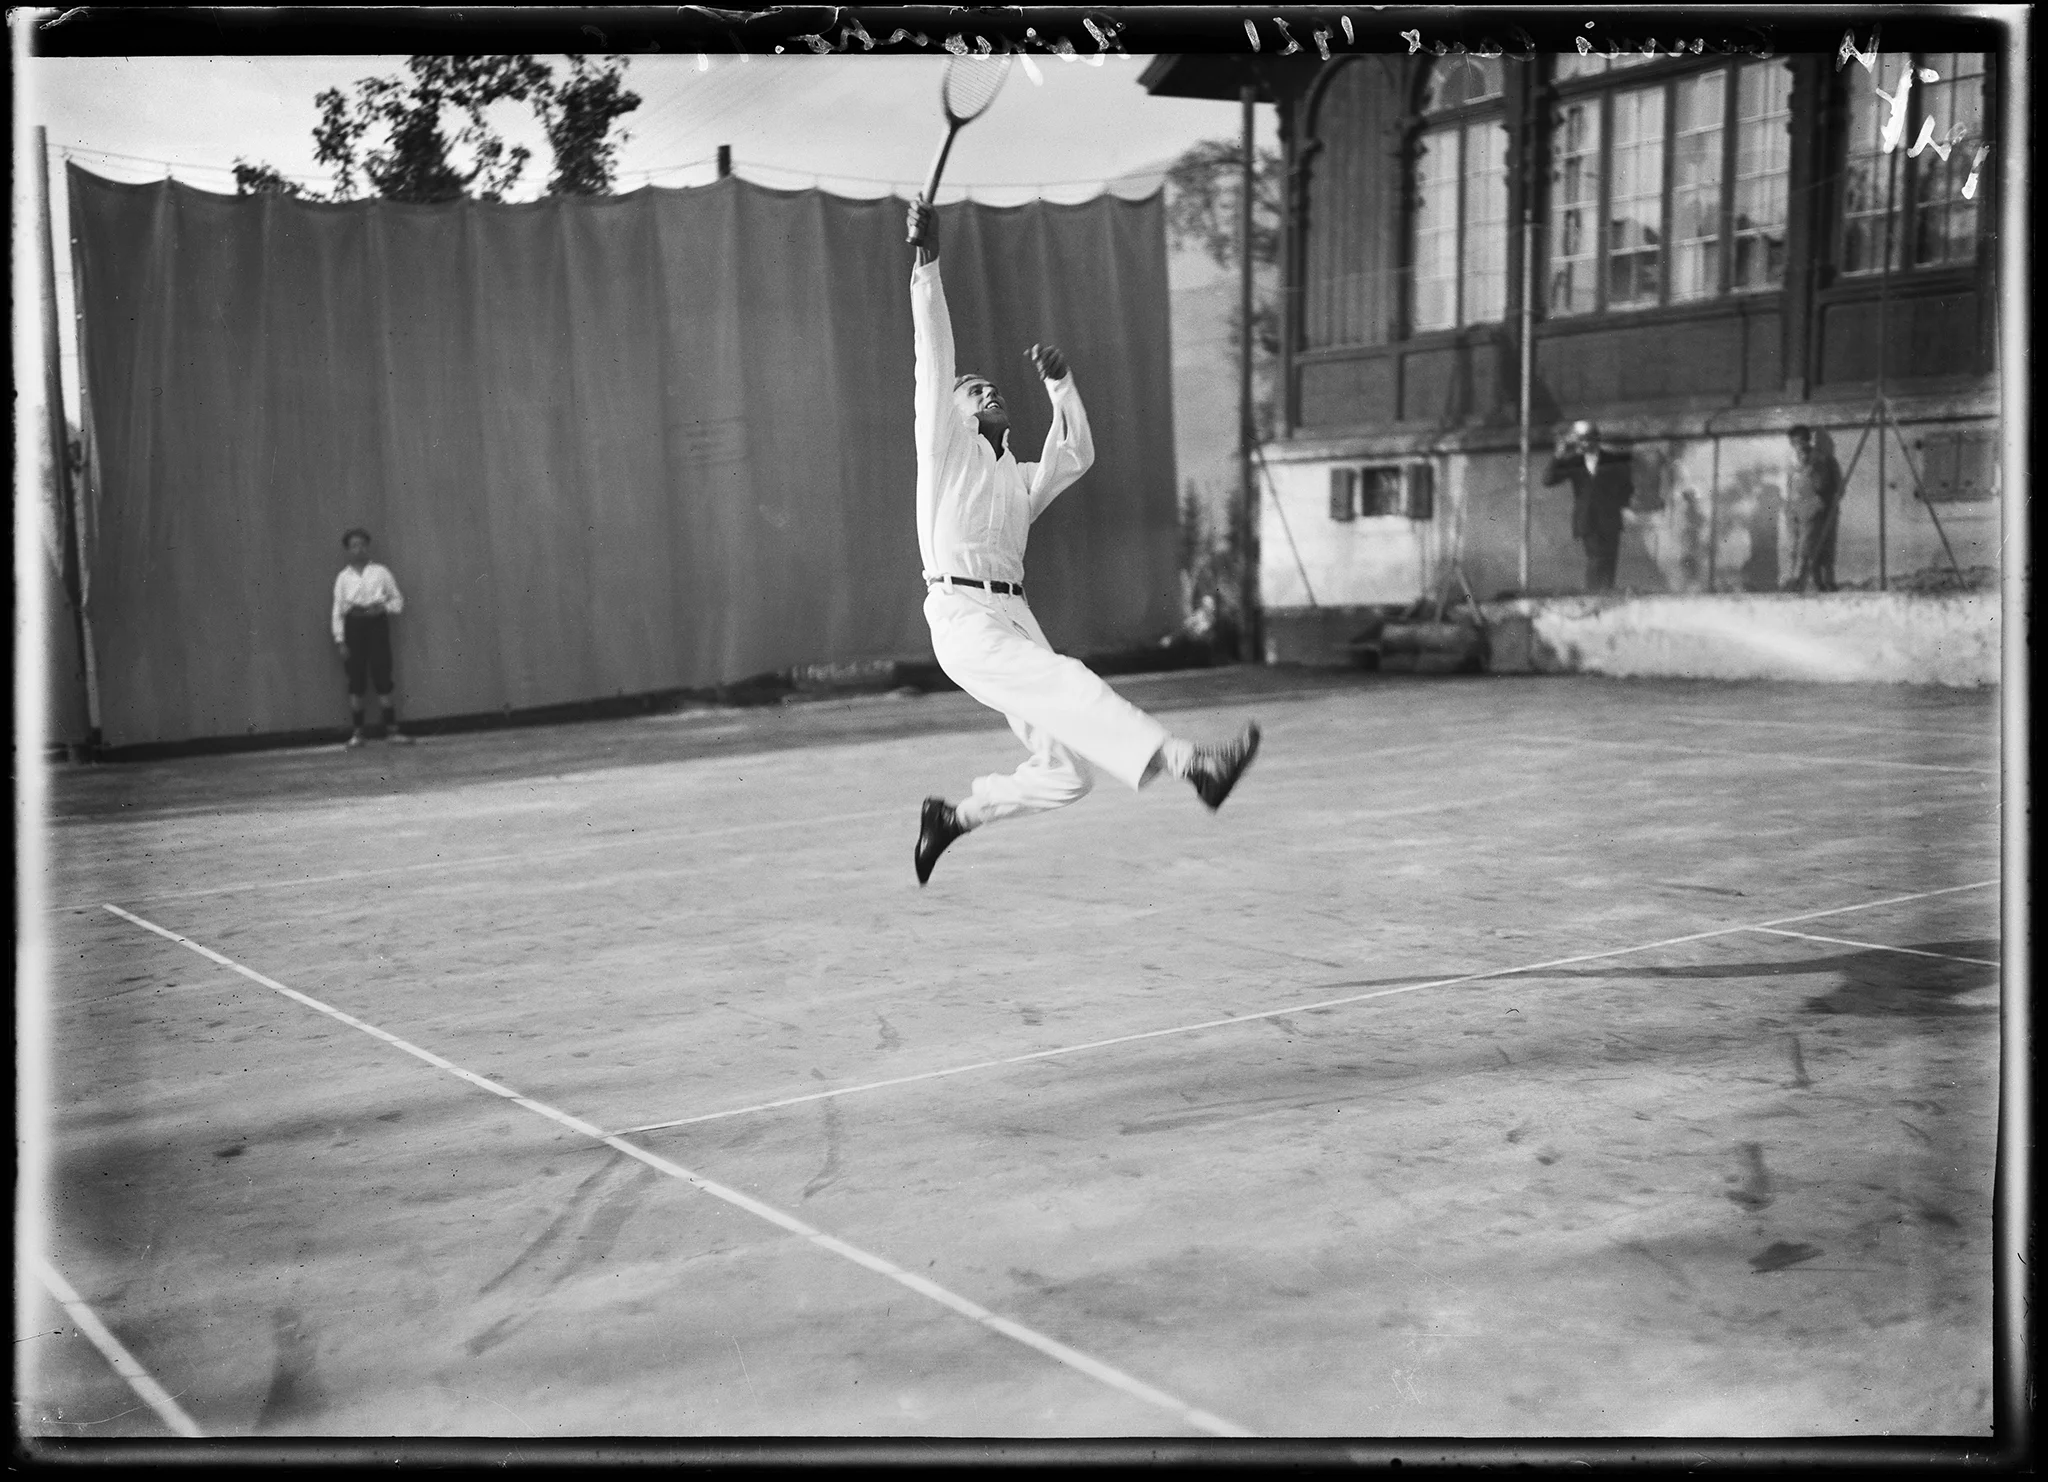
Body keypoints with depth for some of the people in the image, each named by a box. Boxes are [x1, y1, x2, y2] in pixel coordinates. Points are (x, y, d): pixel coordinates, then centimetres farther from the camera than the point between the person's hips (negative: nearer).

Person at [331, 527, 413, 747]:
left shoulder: (381, 572, 7)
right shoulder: (343, 577, 8)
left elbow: (398, 600, 10)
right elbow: (337, 610, 6)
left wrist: (383, 607, -10)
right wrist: (340, 640, -1)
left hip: (377, 622, -1)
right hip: (353, 624, 1)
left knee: (382, 675, -5)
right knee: (356, 679, 0)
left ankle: (391, 728, -3)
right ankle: (357, 731, 4)